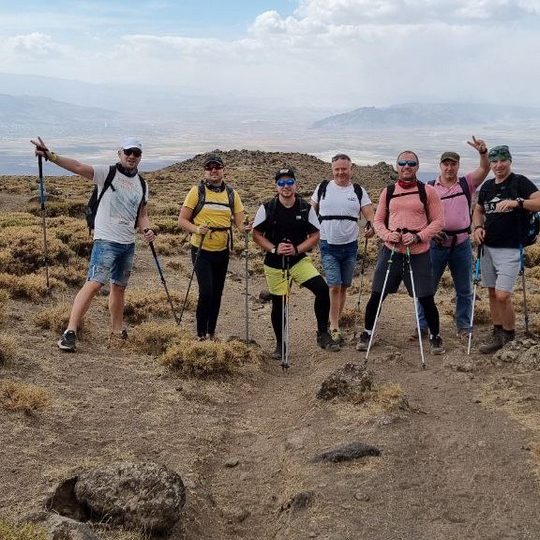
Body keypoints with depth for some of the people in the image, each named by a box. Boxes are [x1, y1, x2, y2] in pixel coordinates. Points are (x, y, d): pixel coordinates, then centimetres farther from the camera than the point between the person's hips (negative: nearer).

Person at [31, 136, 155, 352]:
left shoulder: (142, 184, 12)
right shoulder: (107, 173, -5)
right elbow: (78, 167, -19)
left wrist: (147, 229, -2)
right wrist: (51, 156, -34)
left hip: (128, 244, 6)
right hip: (106, 241, -6)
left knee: (119, 287, 14)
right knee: (94, 283, -17)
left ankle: (117, 332, 27)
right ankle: (70, 332, -17)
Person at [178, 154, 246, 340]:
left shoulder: (232, 194, 6)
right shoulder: (197, 191, -5)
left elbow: (239, 222, 4)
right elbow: (182, 220, -6)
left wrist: (243, 227, -20)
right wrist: (197, 229, -25)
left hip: (222, 251, 4)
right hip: (201, 250, -4)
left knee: (217, 293, 12)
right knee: (206, 291, -15)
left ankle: (211, 332, 27)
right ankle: (201, 334, 0)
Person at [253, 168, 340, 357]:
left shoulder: (306, 208, -3)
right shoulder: (267, 208, -6)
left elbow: (315, 236, 0)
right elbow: (256, 234, -1)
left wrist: (296, 249, -15)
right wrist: (274, 249, -16)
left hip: (299, 260, 0)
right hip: (274, 264, 0)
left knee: (322, 289, -19)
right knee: (278, 303, 7)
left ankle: (323, 334, -3)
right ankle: (280, 344, 27)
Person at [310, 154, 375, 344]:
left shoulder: (359, 191, 3)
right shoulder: (323, 188, 2)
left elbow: (370, 216, -4)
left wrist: (371, 226, -25)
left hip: (350, 245, 2)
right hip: (328, 245, -2)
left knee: (344, 286, 11)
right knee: (334, 286, -10)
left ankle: (336, 320, 25)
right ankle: (334, 327, -3)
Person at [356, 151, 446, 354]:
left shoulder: (428, 191, 0)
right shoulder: (388, 192, 8)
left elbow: (438, 221, -1)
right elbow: (378, 220, 11)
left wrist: (418, 237, -15)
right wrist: (388, 235, -10)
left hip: (419, 253, -2)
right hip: (390, 251, 2)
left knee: (426, 299, 1)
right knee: (376, 295, 4)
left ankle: (435, 336, 22)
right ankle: (367, 333, 23)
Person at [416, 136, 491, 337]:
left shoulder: (466, 183, 4)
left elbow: (484, 169, -8)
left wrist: (483, 152, -27)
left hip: (461, 244, 1)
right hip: (436, 243, -1)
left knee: (464, 290, 9)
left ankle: (463, 326, 22)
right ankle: (422, 326, 13)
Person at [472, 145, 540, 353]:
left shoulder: (520, 182, -7)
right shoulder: (487, 185, 12)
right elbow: (478, 210, 25)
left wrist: (517, 202, -33)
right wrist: (478, 227, 5)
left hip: (510, 249, -6)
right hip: (488, 247, 6)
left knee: (502, 295, -13)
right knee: (492, 293, 11)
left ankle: (510, 336, 6)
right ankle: (498, 333, 23)